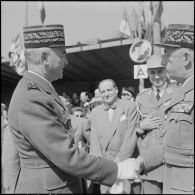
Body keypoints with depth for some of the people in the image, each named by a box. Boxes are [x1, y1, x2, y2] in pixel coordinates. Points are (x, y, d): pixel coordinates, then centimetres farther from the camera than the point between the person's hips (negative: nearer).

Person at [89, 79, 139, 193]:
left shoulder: (130, 106, -3)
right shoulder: (95, 112, 9)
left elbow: (131, 136, -9)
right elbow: (94, 139, 3)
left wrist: (119, 160, -15)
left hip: (124, 162, -3)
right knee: (105, 190, 5)